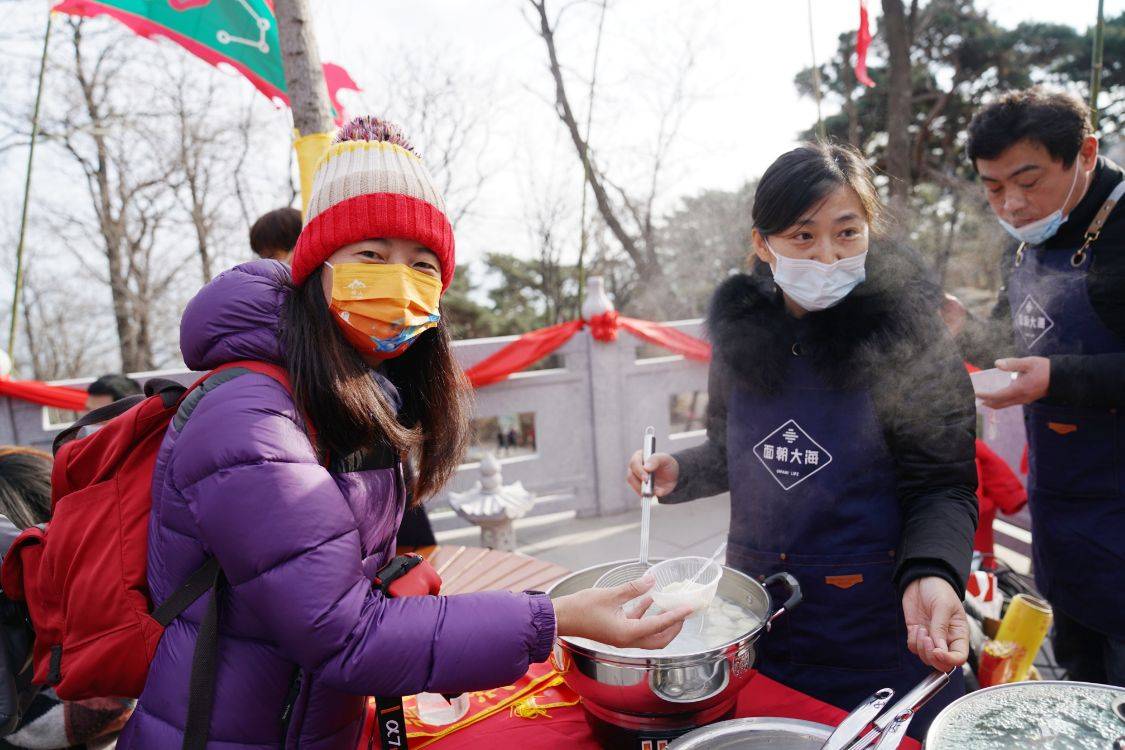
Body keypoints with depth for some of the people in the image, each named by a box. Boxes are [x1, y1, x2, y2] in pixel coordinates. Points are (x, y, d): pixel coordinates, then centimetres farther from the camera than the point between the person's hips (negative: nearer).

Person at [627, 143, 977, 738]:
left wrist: (931, 574, -28)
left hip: (881, 628, -3)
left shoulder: (907, 340, -13)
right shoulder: (741, 334, -2)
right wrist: (679, 473, -6)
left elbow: (944, 487, -11)